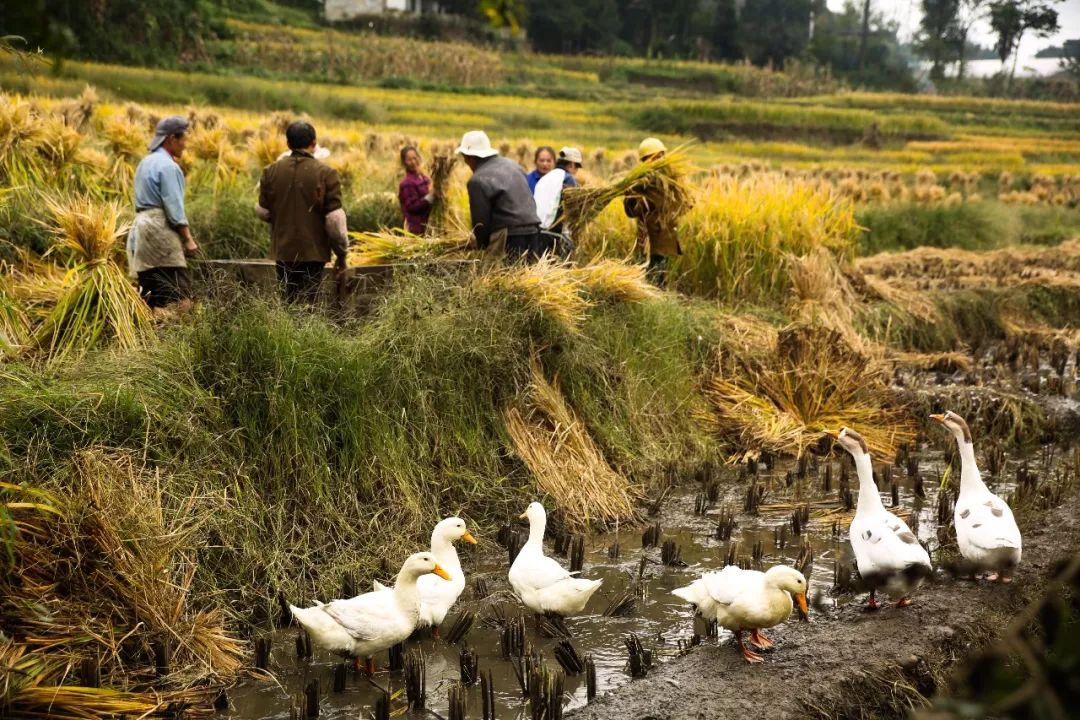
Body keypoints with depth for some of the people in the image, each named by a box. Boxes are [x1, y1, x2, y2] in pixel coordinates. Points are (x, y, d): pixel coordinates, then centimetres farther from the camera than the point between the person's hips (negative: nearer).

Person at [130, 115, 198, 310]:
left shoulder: (145, 163, 18)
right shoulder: (168, 166, -11)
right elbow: (174, 206, -14)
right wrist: (188, 238, -11)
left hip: (140, 226, 10)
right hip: (161, 230, -10)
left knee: (148, 293, 9)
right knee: (180, 293, -13)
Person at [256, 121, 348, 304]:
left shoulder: (271, 172, 0)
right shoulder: (326, 174, -10)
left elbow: (262, 212, 5)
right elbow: (335, 218, -11)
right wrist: (341, 253, -1)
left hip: (282, 250, 3)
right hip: (313, 252, -3)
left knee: (289, 301, 14)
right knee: (307, 302, -2)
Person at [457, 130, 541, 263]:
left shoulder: (478, 181, -9)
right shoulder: (512, 165, 16)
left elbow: (480, 220, -6)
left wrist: (482, 248, 6)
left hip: (511, 238, -8)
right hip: (534, 231, 8)